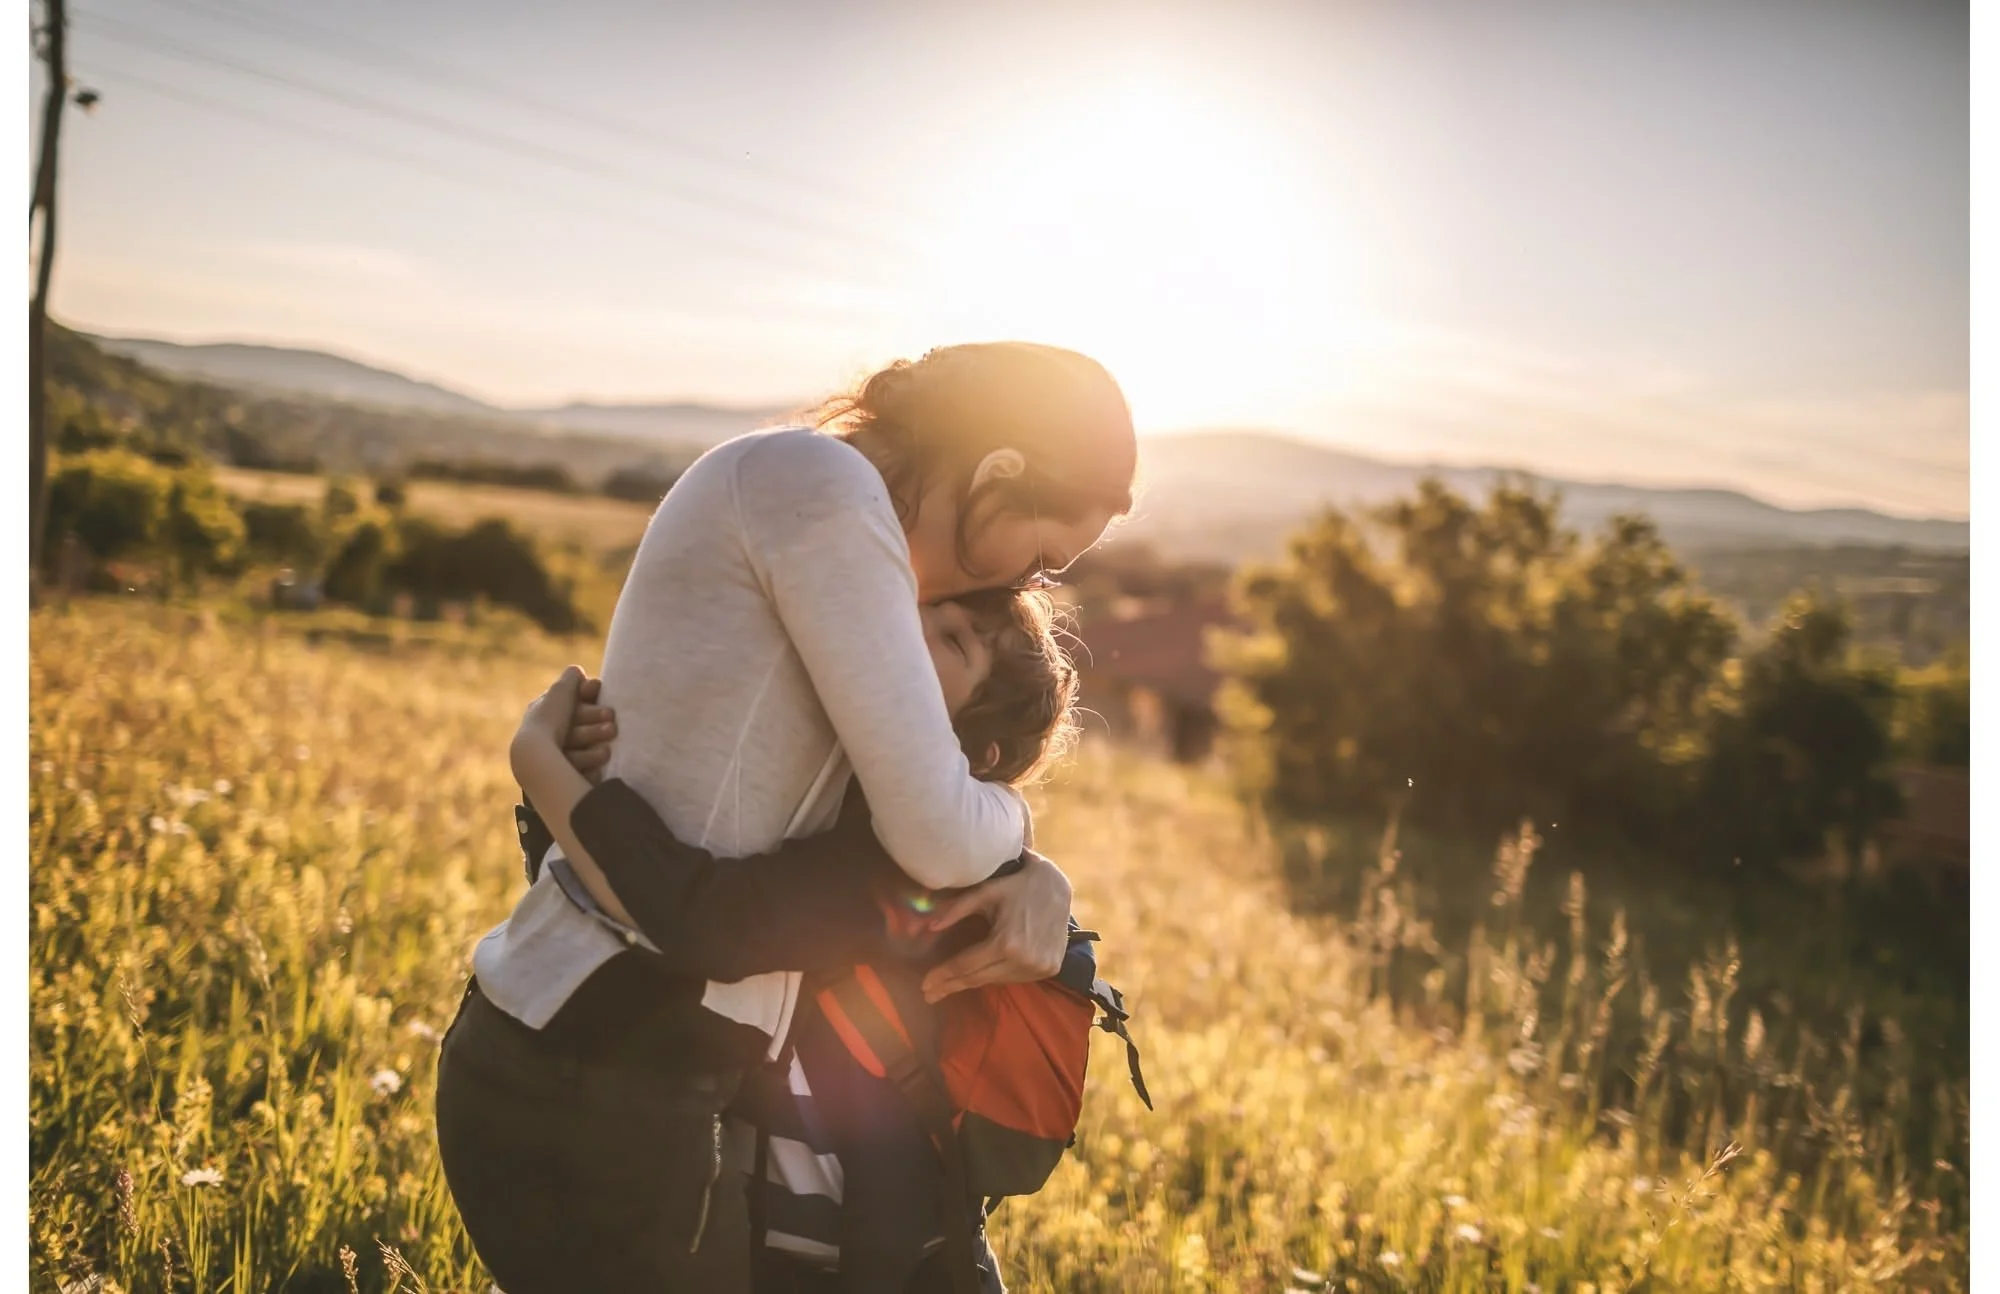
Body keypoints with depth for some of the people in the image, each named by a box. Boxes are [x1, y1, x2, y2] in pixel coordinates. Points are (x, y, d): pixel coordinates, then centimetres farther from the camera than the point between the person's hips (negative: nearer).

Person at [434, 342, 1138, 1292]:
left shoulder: (827, 503, 14)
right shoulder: (818, 482, -15)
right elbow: (934, 838, -18)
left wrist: (1036, 881, 3)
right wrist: (1012, 817, 5)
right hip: (594, 1094, -9)